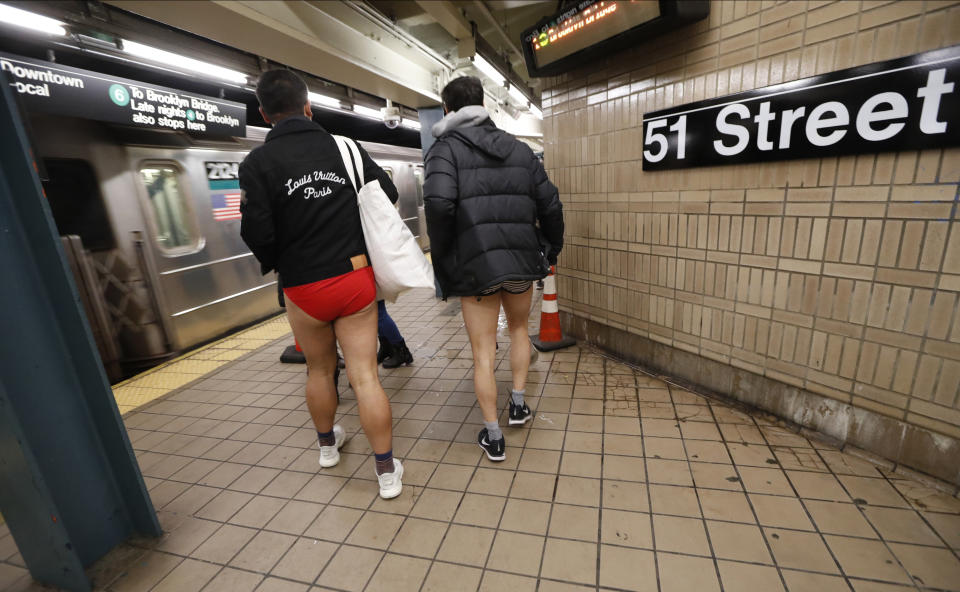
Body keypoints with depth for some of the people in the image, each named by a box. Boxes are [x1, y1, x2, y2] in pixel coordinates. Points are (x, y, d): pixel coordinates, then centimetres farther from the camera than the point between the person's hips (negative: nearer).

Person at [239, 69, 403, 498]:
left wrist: (275, 263, 9)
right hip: (356, 277, 1)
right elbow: (388, 194, 6)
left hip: (305, 288, 0)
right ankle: (387, 471, 12)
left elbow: (257, 232, -12)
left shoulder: (258, 162, -5)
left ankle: (327, 444, 44)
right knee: (364, 375, 4)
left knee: (319, 371, 21)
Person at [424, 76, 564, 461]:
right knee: (518, 328, 28)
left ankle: (493, 437, 19)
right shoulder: (518, 148, 12)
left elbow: (439, 202, -20)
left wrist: (443, 256, -7)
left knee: (483, 351, 8)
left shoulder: (446, 148, 0)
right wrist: (551, 251, 19)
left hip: (475, 265, -4)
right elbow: (550, 205, 7)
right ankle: (518, 403, 33)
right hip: (523, 259, 4)